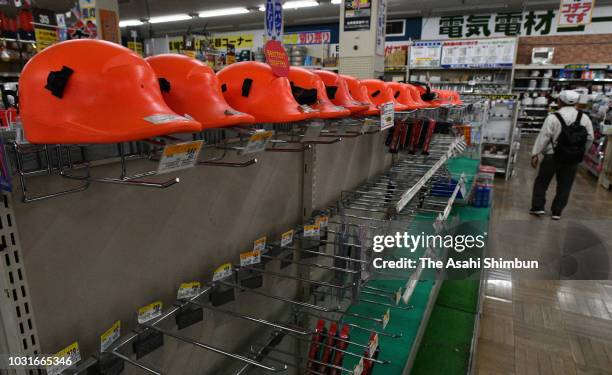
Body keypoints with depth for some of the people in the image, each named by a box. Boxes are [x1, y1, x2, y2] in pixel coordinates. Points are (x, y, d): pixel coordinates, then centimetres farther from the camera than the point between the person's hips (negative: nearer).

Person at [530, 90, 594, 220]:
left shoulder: (553, 118, -13)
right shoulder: (585, 118, 0)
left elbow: (543, 137, -12)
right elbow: (590, 138, 4)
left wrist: (535, 154, -6)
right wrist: (580, 152, 18)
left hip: (553, 156, -3)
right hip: (573, 159, 3)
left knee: (542, 182, 12)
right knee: (565, 185, 12)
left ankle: (538, 207, 11)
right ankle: (557, 212, 15)